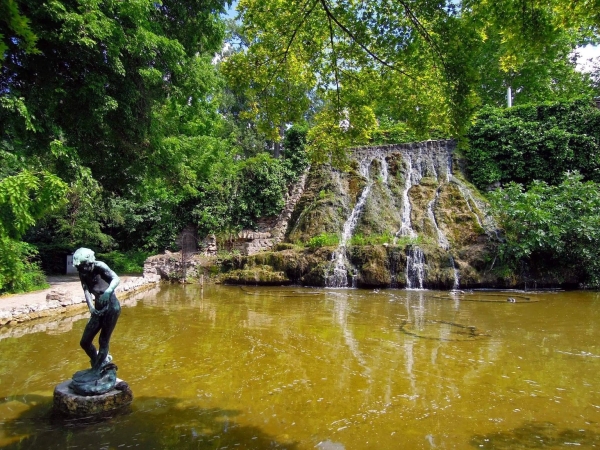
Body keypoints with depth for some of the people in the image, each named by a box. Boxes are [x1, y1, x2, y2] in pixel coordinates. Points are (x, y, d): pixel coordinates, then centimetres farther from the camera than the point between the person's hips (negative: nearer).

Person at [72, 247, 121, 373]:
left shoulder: (99, 266, -14)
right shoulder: (83, 273, 3)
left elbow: (116, 279, -29)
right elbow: (86, 291, -8)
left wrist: (108, 292, -49)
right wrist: (91, 307, -26)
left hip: (111, 306, -7)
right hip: (98, 308, 7)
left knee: (103, 342, -4)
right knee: (84, 342, 9)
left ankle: (97, 372, 11)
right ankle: (102, 361, 32)